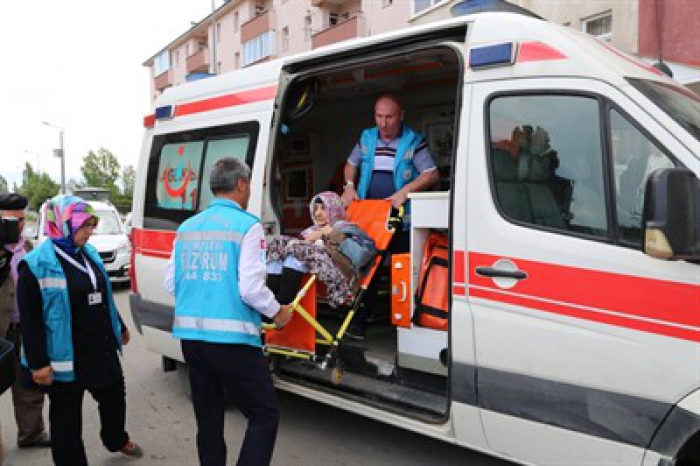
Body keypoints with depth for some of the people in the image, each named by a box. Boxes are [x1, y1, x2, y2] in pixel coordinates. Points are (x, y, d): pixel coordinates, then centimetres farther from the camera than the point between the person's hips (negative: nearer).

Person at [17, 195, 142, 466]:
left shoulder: (89, 253, 7)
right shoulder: (36, 265, -16)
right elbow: (30, 319, -16)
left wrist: (120, 328, 24)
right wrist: (38, 363, -18)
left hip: (103, 349, 8)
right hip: (66, 357, -7)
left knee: (114, 398, 23)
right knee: (67, 415, 7)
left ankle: (117, 440, 48)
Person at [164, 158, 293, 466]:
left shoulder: (187, 227, 9)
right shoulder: (247, 226, -9)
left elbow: (170, 283, 11)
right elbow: (251, 288, -16)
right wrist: (277, 312, 2)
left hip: (190, 337, 7)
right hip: (232, 338, -7)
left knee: (208, 419, 19)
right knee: (265, 414, 6)